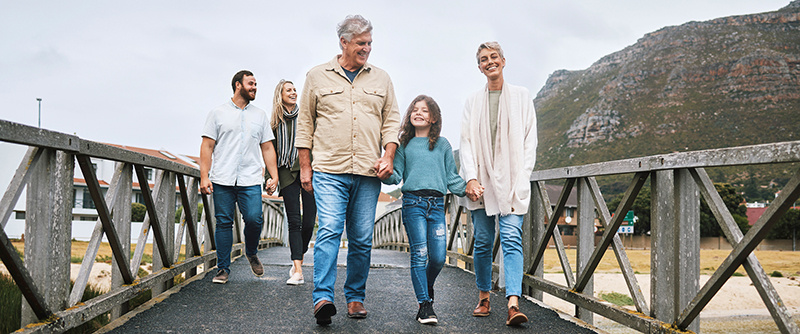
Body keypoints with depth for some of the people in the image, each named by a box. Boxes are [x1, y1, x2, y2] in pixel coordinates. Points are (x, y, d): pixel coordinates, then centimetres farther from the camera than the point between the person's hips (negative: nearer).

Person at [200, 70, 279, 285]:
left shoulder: (260, 115, 17)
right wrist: (204, 176, -4)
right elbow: (207, 146, 5)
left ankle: (251, 253, 18)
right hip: (222, 180, -1)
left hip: (250, 180, 1)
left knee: (254, 219, -12)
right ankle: (223, 269, 12)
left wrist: (274, 176, 6)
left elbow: (267, 148, 15)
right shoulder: (218, 113, 9)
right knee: (224, 223, 1)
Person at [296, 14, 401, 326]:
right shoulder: (317, 76, 9)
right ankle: (322, 297, -13)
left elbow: (391, 120, 14)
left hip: (368, 172, 2)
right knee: (329, 230, -15)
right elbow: (305, 122, 10)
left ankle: (355, 298, 16)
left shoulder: (381, 78, 15)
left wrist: (388, 156, -1)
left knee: (362, 239, 5)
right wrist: (305, 166, 5)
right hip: (329, 171, -2)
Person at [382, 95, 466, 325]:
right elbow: (396, 175, 7)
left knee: (438, 257, -3)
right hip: (413, 202, -2)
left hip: (437, 204, 2)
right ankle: (425, 304, 4)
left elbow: (452, 177, 16)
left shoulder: (443, 145, 16)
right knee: (419, 254, -5)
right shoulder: (405, 145, 12)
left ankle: (427, 286, 27)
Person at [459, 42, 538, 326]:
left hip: (511, 181, -2)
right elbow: (466, 141, 6)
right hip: (481, 181, 2)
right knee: (483, 241, 5)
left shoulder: (521, 96, 10)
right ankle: (484, 299, 19)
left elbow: (529, 140, 6)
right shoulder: (473, 101, 13)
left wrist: (522, 179, -5)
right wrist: (471, 178, -8)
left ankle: (513, 304, -18)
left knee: (512, 239, -13)